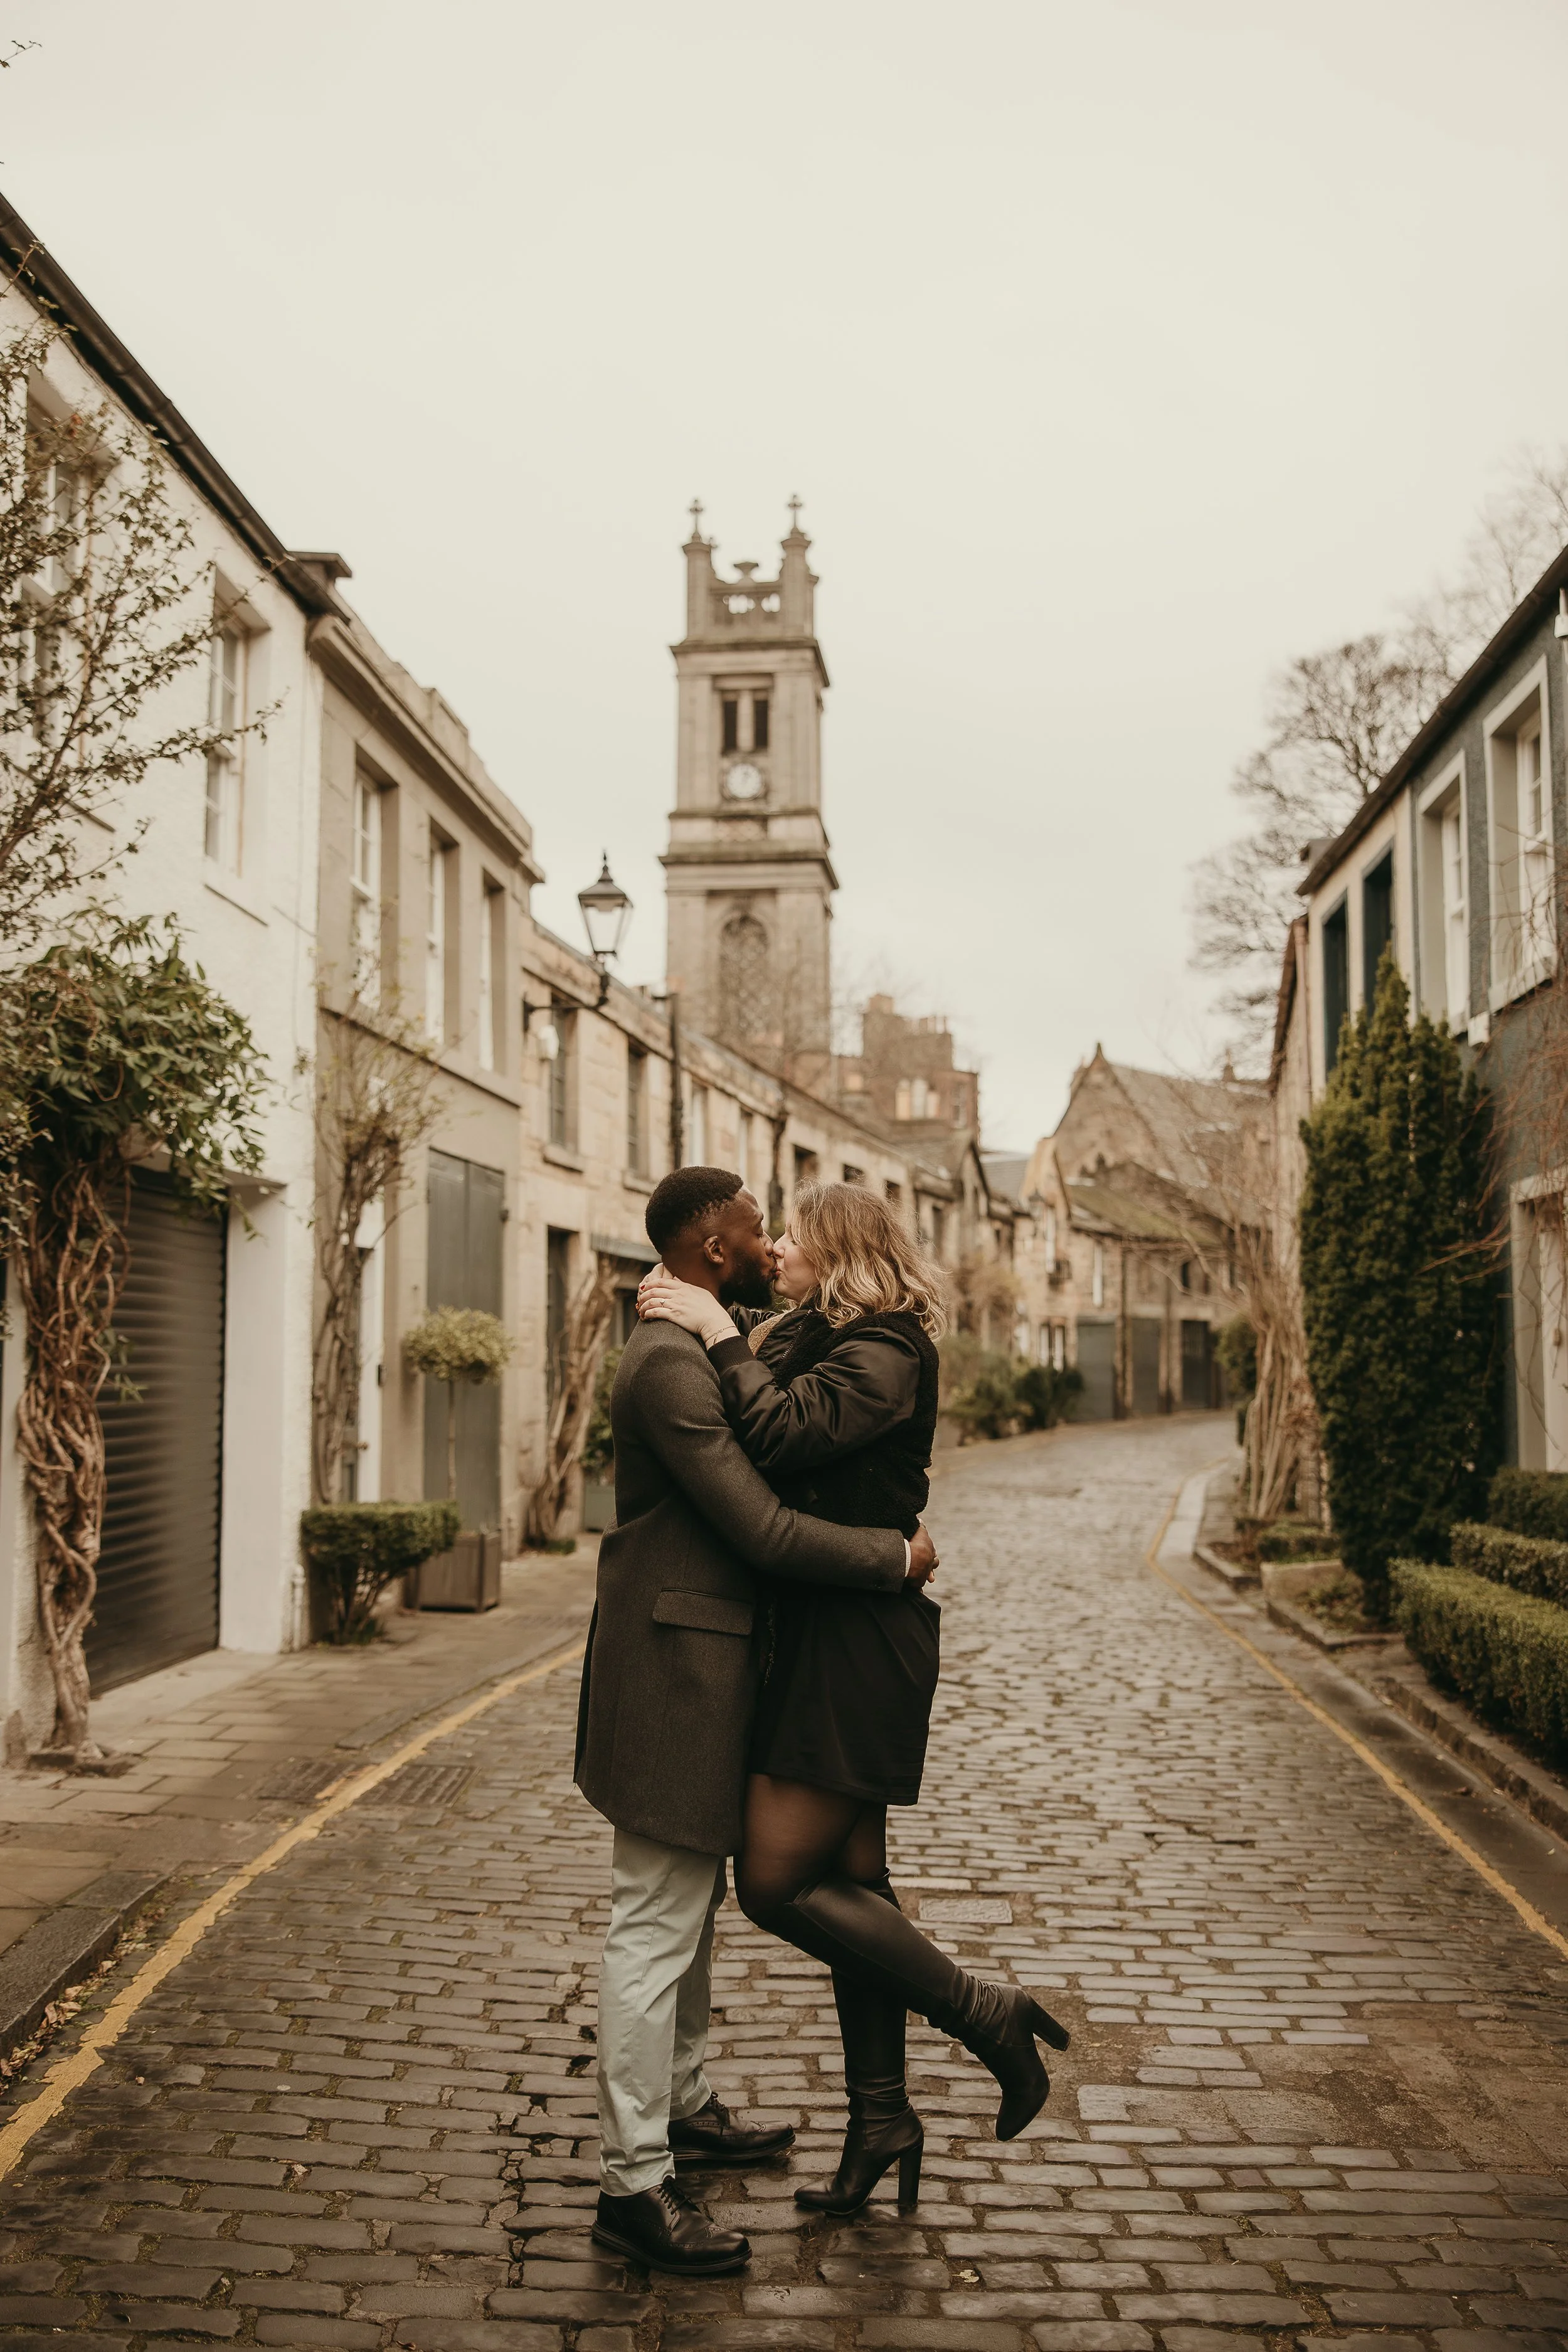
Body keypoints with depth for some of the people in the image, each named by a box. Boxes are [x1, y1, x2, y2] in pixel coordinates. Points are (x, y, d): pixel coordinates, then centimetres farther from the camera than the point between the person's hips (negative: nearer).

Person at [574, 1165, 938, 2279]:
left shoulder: (706, 1351, 12)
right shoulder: (670, 1365, -22)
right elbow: (765, 1530, -24)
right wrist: (900, 1555, -14)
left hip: (702, 1665, 11)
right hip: (676, 1673, -11)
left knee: (694, 1906, 22)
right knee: (657, 1926, -2)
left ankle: (683, 2104, 38)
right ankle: (635, 2183, 7)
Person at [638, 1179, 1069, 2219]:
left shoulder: (885, 1355, -16)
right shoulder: (812, 1340, 15)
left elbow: (784, 1430, -29)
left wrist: (717, 1329, -21)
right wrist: (693, 1320, 0)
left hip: (858, 1637, -10)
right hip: (831, 1635, 10)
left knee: (777, 1880, -8)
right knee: (850, 1879, 14)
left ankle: (989, 2015, 4)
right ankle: (882, 2120, 25)